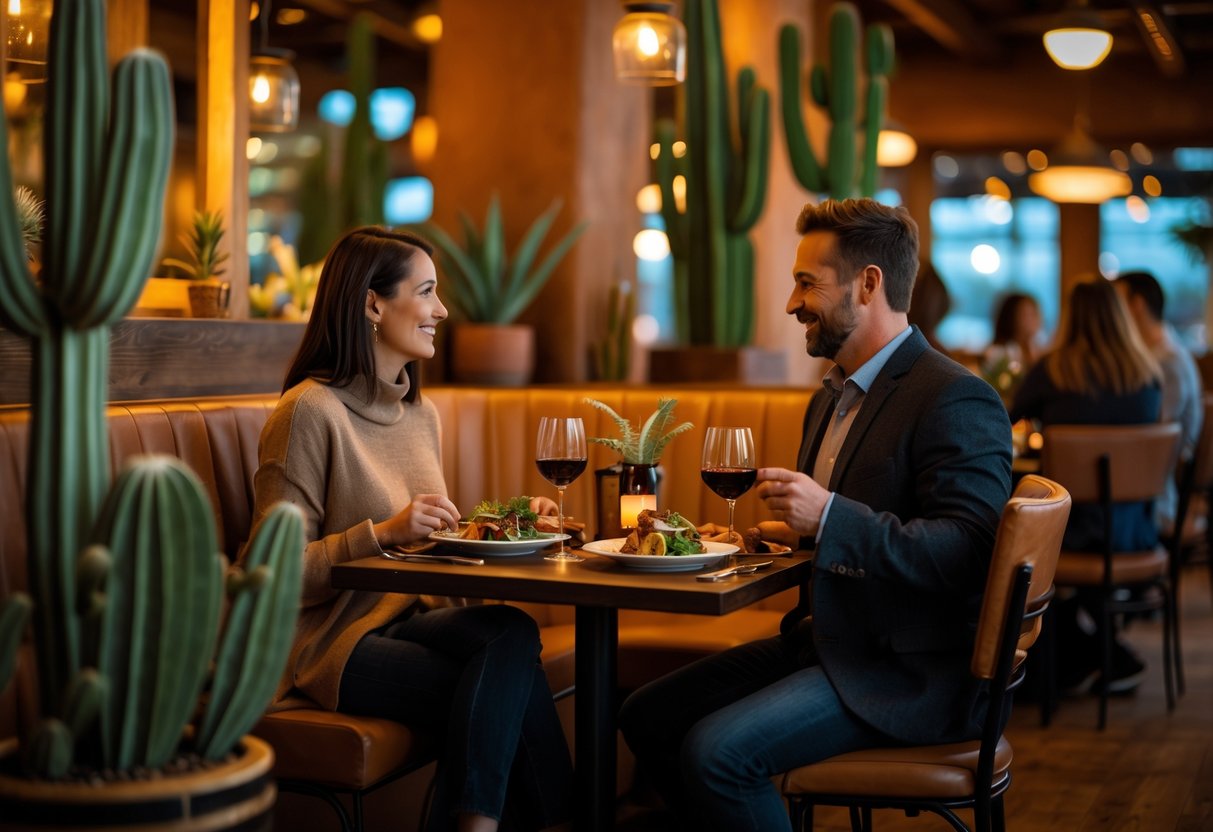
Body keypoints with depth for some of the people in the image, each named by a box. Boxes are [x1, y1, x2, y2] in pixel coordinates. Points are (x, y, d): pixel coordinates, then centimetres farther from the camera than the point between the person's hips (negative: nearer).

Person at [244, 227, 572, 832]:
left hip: (413, 619, 7)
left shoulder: (420, 412, 16)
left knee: (508, 634, -27)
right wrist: (385, 532, -22)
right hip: (332, 645, -7)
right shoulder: (310, 411, -10)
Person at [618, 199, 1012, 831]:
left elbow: (964, 554, -26)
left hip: (908, 671, -9)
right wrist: (774, 530, 12)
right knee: (648, 717, 2)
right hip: (829, 639, 10)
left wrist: (829, 517, -33)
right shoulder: (831, 400, 16)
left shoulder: (957, 400, -15)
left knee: (714, 750, -24)